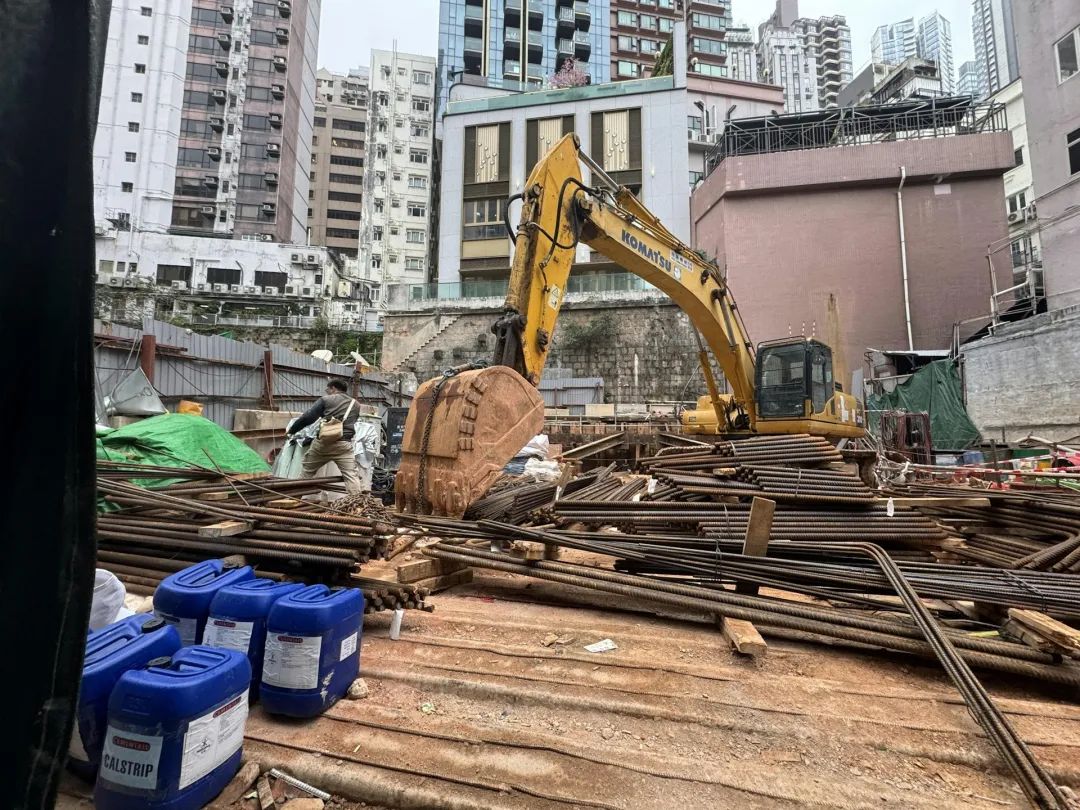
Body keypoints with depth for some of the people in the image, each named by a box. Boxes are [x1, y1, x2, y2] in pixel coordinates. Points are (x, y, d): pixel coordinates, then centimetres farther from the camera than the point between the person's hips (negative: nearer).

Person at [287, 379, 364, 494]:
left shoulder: (326, 400, 4)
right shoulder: (356, 404, 16)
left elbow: (307, 418, -2)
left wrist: (291, 431, 9)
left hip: (323, 442, -1)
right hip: (344, 444, 1)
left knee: (307, 471, 19)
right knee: (351, 475, -3)